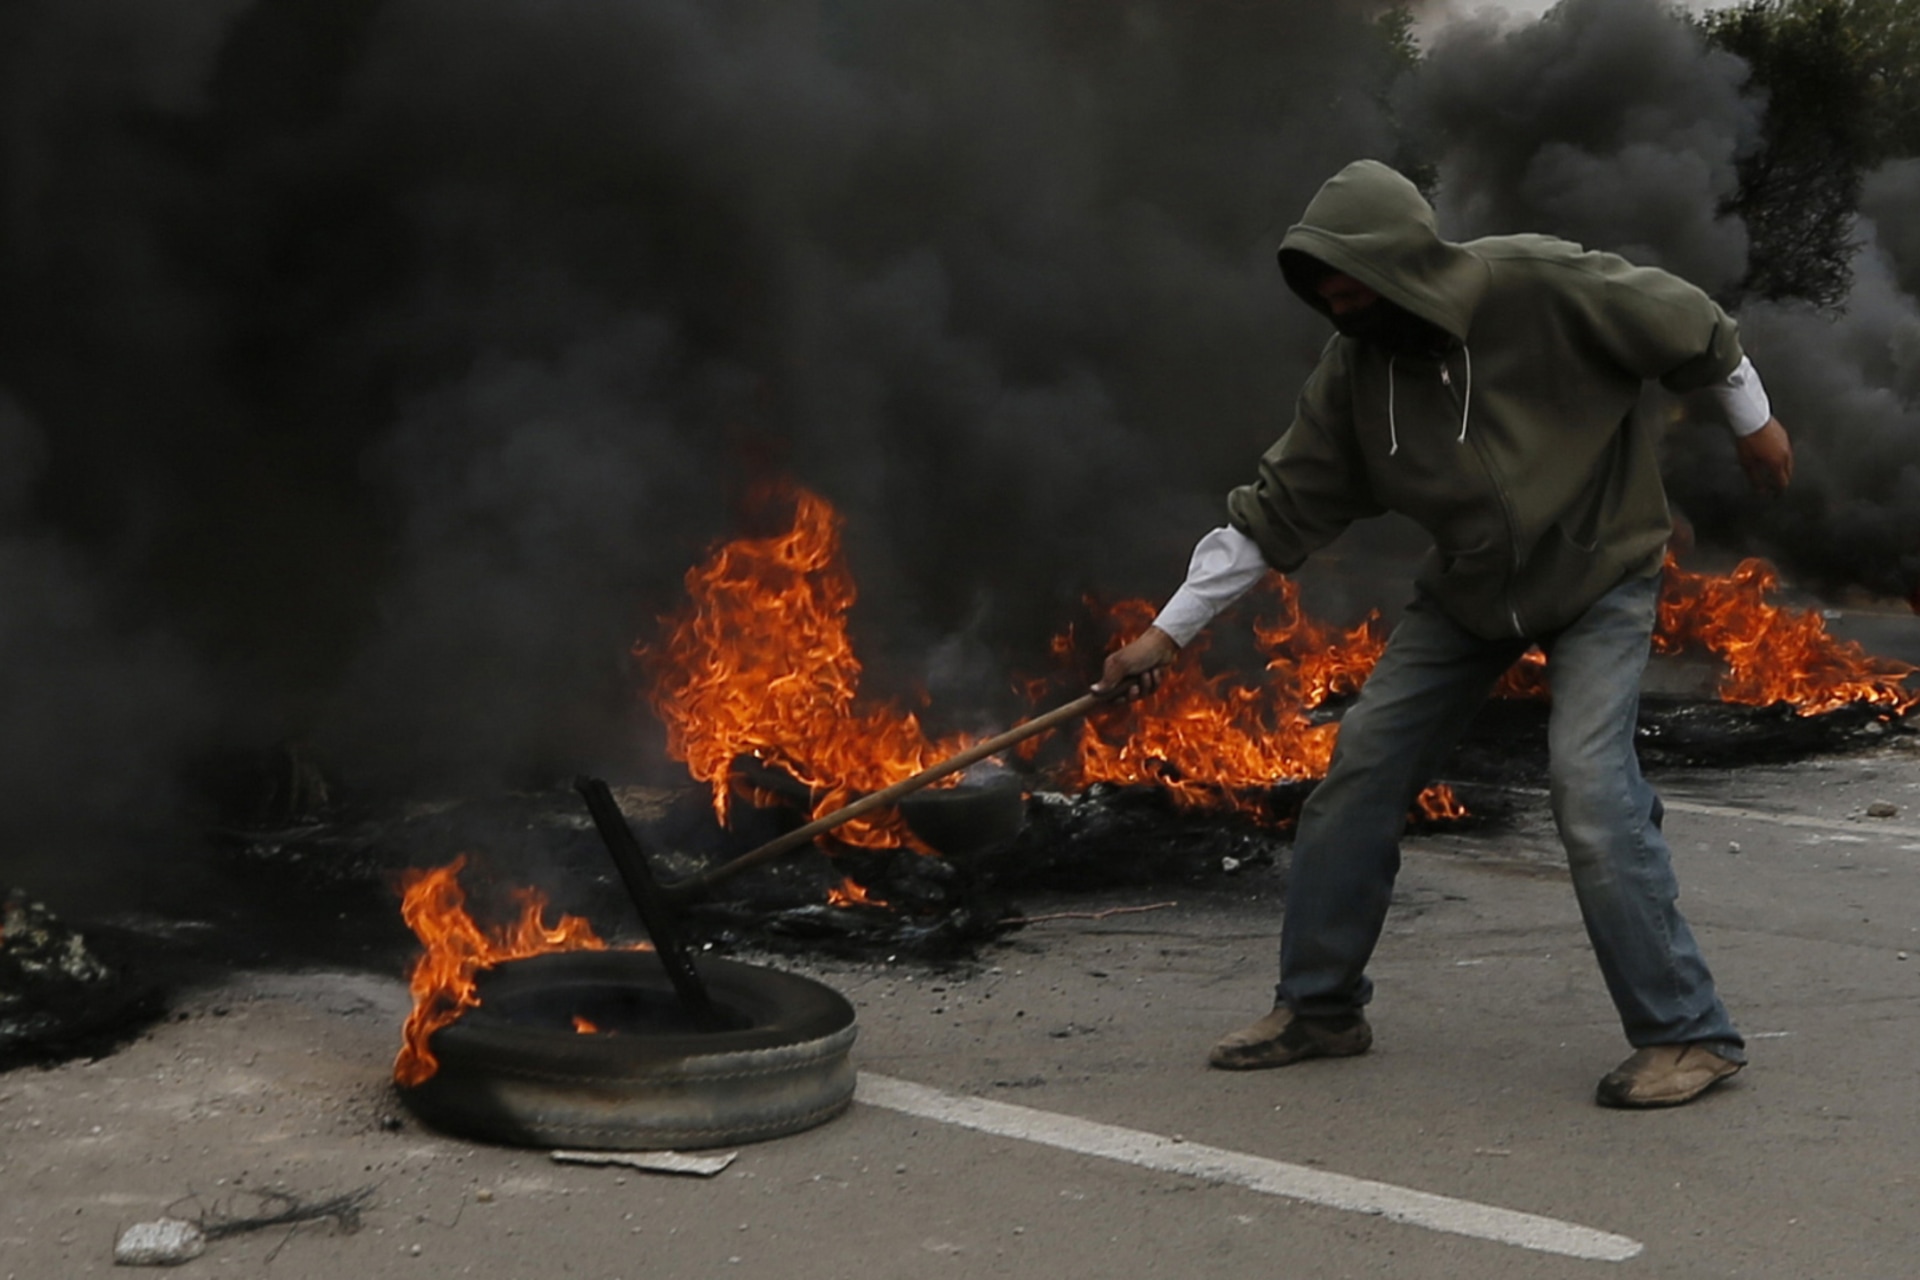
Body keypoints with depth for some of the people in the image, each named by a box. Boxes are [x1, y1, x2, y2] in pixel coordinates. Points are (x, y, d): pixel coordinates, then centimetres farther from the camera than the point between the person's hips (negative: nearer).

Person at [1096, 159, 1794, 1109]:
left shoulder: (1542, 285, -26)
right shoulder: (1353, 368, -11)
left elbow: (1684, 322, -11)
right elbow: (1280, 508, -6)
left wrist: (1752, 422, 4)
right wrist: (1170, 630, -7)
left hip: (1601, 568, -5)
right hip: (1467, 587, 5)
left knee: (1589, 781, -22)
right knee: (1364, 765, 1)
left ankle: (1688, 1033, -8)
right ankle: (1318, 1006, 16)